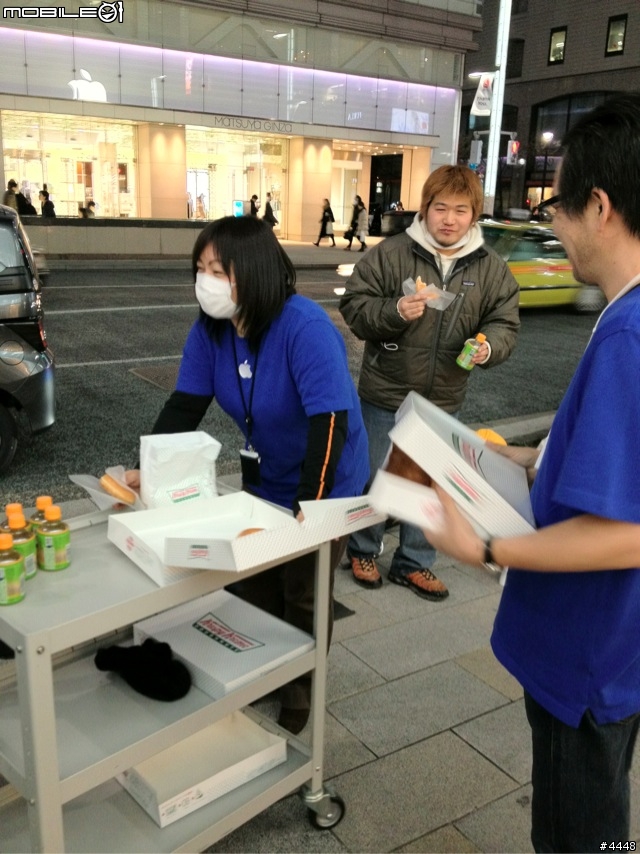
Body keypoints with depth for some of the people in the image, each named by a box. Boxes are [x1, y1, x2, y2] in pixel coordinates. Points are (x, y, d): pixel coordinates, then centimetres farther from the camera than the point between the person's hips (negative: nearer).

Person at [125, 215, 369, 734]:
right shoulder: (210, 328, -11)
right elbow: (185, 405, -7)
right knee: (253, 588, 19)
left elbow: (330, 422, -36)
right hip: (263, 480, 6)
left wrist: (307, 507, -40)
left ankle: (297, 698, 35)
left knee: (302, 598, 10)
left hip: (324, 487, -6)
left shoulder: (305, 328, -32)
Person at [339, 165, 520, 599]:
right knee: (373, 479, 12)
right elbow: (353, 305, -8)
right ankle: (363, 550, 36)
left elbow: (505, 324, 2)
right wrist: (393, 311, -26)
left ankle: (415, 563, 33)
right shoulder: (390, 253, -10)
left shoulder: (491, 268, -2)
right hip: (386, 395, -3)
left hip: (443, 401, 3)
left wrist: (488, 346, -20)